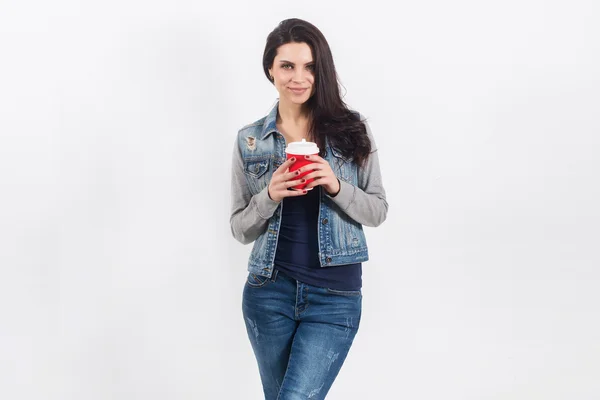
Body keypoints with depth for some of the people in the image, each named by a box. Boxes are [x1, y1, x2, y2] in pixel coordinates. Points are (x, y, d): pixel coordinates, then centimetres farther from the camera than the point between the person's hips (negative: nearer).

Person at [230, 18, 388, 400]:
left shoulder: (352, 130, -1)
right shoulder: (249, 140, 2)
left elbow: (378, 210, 1)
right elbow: (240, 229, 4)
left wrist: (336, 186, -18)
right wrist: (270, 196, -16)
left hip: (336, 297, -2)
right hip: (269, 292, 2)